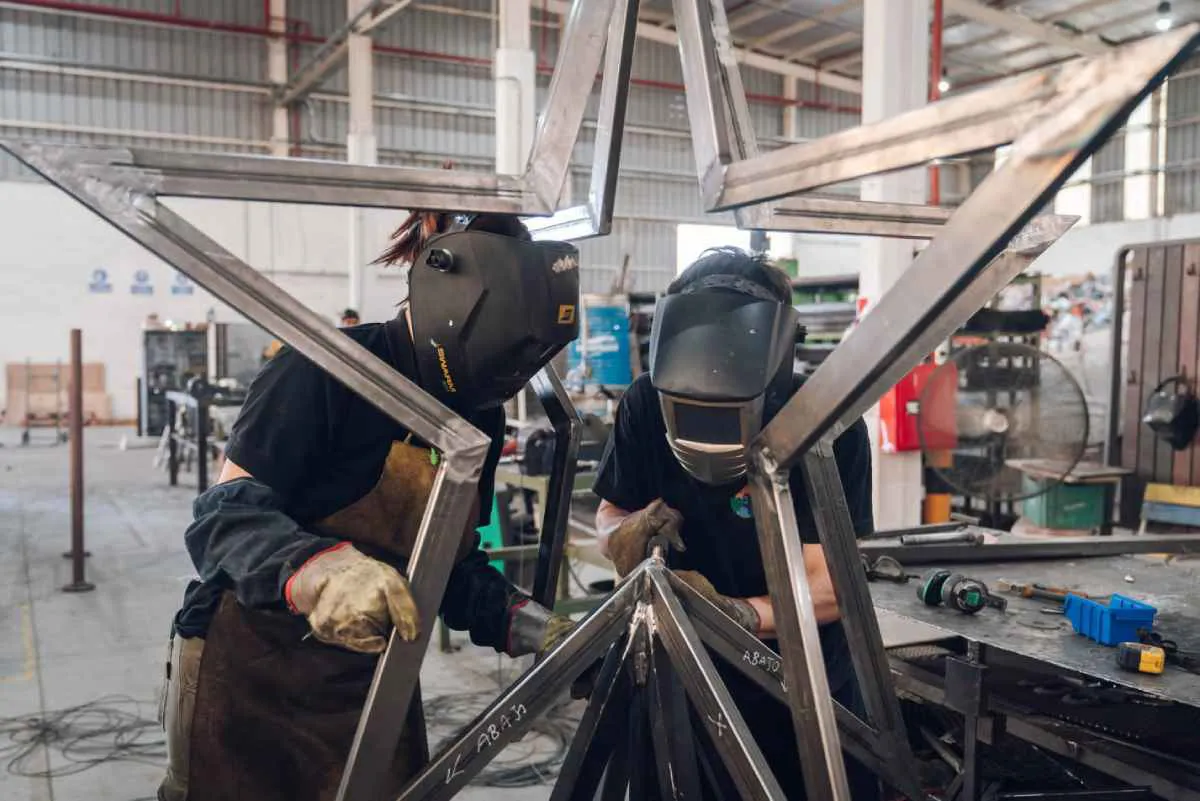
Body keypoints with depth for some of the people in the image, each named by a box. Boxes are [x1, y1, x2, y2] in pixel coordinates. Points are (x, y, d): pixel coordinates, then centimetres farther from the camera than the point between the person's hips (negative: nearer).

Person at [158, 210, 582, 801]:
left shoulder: (479, 418, 2)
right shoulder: (332, 368, -20)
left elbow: (451, 564, 7)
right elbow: (225, 515, -23)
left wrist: (527, 627, -9)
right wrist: (315, 570, -43)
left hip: (371, 688, 6)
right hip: (248, 675, -5)